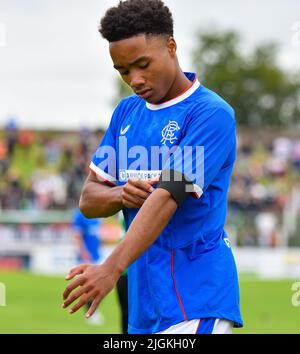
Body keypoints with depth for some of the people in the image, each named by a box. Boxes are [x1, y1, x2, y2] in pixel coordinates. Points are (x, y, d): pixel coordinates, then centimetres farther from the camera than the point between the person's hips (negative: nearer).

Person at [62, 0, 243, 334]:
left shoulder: (212, 114, -11)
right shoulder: (127, 112, 13)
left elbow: (168, 195, -22)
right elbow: (88, 200, 13)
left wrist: (112, 268, -32)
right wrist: (120, 195, -11)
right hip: (143, 301, 7)